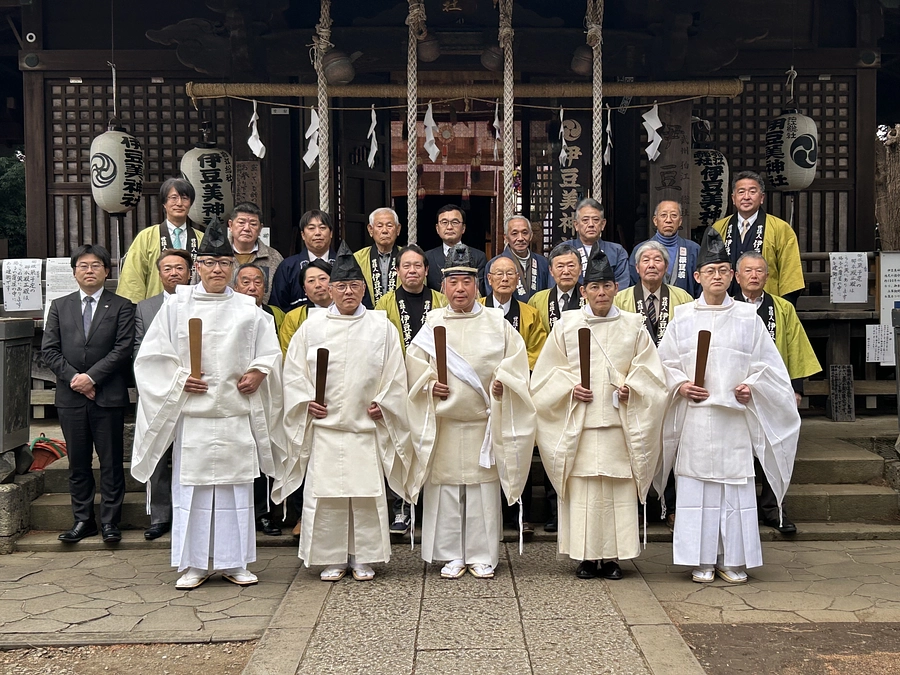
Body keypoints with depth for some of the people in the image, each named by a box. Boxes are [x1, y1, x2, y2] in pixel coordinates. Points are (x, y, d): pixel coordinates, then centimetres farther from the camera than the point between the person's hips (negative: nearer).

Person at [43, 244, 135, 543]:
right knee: (78, 464, 9)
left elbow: (123, 348, -6)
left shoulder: (121, 306, 4)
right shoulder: (60, 306, 12)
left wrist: (92, 376, -13)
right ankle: (83, 520, 18)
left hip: (108, 396, -3)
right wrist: (73, 377, -8)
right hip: (71, 396, 3)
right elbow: (49, 349, 6)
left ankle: (110, 521, 11)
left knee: (111, 463, 3)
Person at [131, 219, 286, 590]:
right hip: (192, 413, -1)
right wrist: (179, 379, -9)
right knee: (191, 486, 1)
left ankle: (235, 563, 15)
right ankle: (193, 564, 12)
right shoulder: (177, 306, 4)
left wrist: (257, 373, -6)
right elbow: (152, 355, 4)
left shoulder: (248, 309, 7)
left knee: (236, 486, 5)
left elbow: (270, 353, 12)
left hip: (236, 412, 1)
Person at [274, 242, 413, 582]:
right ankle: (331, 559, 13)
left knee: (367, 493, 2)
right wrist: (306, 401, -5)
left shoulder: (381, 327, 5)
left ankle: (363, 558, 15)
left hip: (367, 427, 0)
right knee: (324, 493, 1)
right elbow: (294, 371, 7)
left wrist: (382, 404, -3)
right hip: (324, 425, 0)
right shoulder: (311, 327, 5)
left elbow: (395, 374, 7)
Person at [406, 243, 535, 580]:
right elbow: (414, 366, 8)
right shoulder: (432, 322, 6)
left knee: (483, 489, 2)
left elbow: (516, 361, 3)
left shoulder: (497, 322, 4)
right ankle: (452, 555, 16)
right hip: (442, 424, 1)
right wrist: (429, 385, -8)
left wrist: (503, 383, -13)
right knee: (445, 487, 3)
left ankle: (482, 555, 15)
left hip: (484, 423, -1)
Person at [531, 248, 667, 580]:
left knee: (619, 488, 0)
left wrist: (632, 387, -10)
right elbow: (547, 372, 7)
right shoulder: (566, 325, 6)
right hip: (579, 422, 0)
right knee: (582, 487, -1)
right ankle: (586, 556, 10)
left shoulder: (633, 325, 8)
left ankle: (613, 556, 11)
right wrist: (571, 388, -9)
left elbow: (650, 370, 8)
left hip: (619, 422, 1)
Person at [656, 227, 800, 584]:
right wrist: (680, 384, -8)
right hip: (695, 417, 0)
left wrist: (752, 386, -8)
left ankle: (733, 560, 11)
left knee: (736, 485, 1)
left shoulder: (748, 317, 7)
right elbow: (665, 362, 9)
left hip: (735, 415, 0)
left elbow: (766, 362, 9)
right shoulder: (683, 317, 7)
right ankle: (702, 560, 9)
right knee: (697, 484, 0)